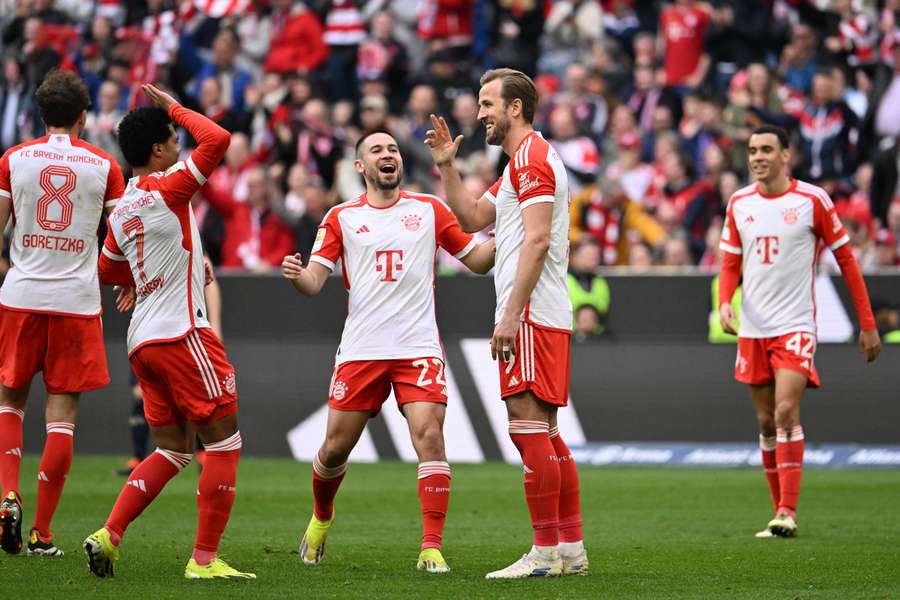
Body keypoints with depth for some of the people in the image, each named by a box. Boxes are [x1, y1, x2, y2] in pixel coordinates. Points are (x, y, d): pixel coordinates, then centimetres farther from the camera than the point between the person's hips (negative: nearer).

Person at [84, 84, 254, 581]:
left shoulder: (121, 209, 13)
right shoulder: (165, 189, -11)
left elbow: (108, 270, 27)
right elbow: (216, 139, -18)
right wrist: (175, 108, -3)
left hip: (142, 339, 8)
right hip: (181, 333, -8)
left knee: (171, 450, 14)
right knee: (224, 442, -1)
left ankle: (109, 535, 1)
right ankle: (205, 558, -4)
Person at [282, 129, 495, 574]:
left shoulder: (429, 210, 10)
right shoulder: (341, 218, 8)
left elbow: (477, 260, 13)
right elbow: (315, 282, 3)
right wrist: (295, 275, -20)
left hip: (419, 349, 0)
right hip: (360, 350, 1)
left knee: (429, 436, -18)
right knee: (335, 449, 4)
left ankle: (431, 548, -15)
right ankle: (321, 520, 35)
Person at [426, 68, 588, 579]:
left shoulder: (531, 156, -11)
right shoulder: (524, 160, 22)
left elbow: (536, 240, -19)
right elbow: (472, 218, 28)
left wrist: (511, 315, -22)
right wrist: (447, 166, 18)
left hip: (530, 316, -11)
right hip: (546, 318, 11)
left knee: (528, 424, -10)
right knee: (546, 431, 11)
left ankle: (546, 552, -11)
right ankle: (572, 548, 12)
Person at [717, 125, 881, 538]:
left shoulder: (812, 200, -5)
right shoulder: (739, 203, 8)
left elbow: (845, 259, 1)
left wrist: (868, 324, -1)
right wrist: (725, 302, -8)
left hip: (795, 327, -5)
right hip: (752, 329, 5)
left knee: (786, 414, -18)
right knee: (766, 422, 7)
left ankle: (787, 513, -21)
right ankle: (780, 511, 15)